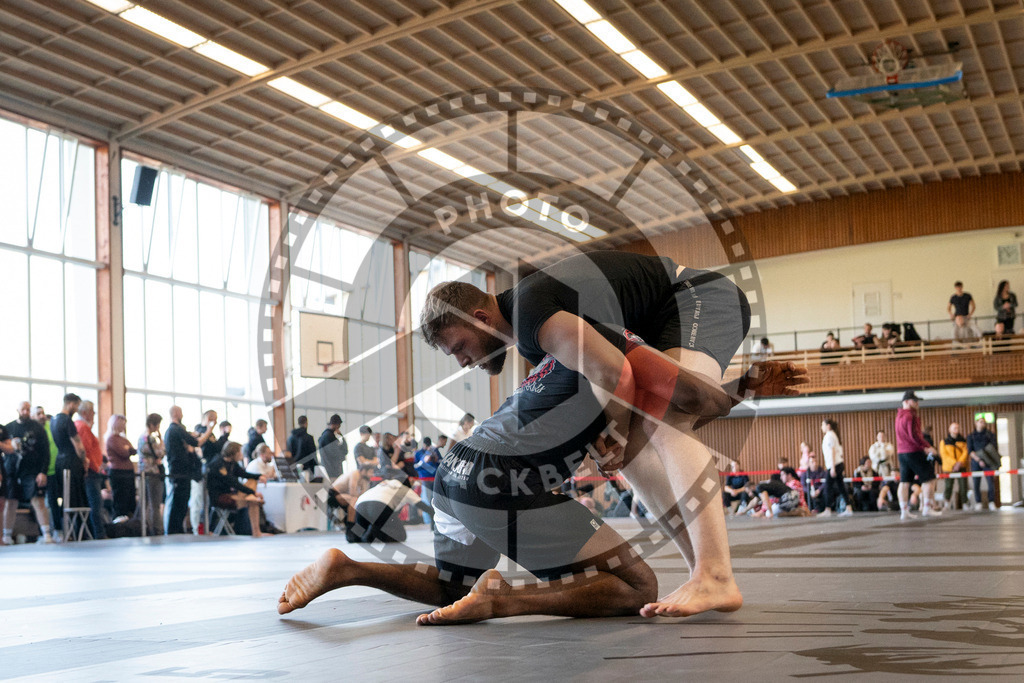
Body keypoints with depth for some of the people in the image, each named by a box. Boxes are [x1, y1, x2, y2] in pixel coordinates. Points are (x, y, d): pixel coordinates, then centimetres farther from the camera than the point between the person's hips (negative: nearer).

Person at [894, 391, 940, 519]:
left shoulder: (899, 416, 18)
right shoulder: (910, 416, -13)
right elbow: (914, 435, -19)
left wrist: (923, 447, 17)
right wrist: (927, 447, -12)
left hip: (901, 452, 9)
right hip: (914, 451, -9)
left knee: (904, 481, 7)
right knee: (929, 478, -1)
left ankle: (904, 511, 7)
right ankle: (927, 508, -3)